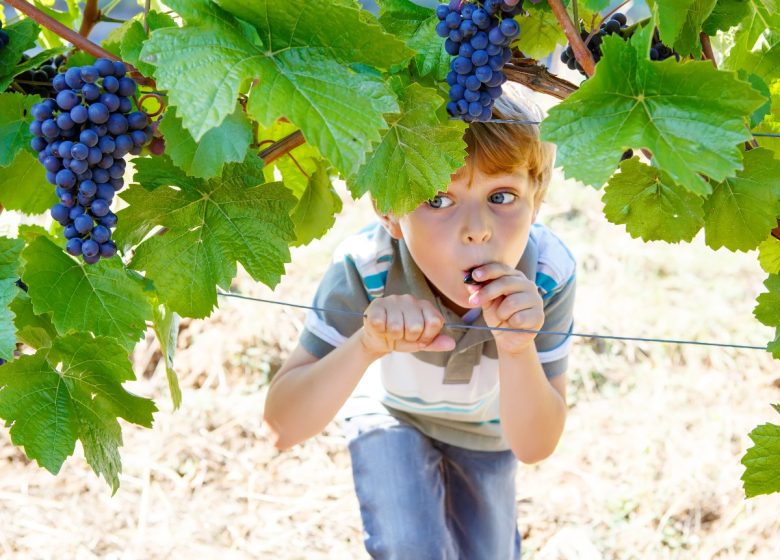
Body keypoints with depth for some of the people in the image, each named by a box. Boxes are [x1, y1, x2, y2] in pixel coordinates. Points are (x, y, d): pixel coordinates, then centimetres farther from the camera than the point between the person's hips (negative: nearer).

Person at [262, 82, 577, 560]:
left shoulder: (548, 275, -35)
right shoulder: (365, 267, -38)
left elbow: (534, 447, -30)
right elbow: (283, 427, -38)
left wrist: (518, 349, -48)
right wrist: (366, 346, -55)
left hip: (485, 427, 2)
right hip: (390, 412, -2)